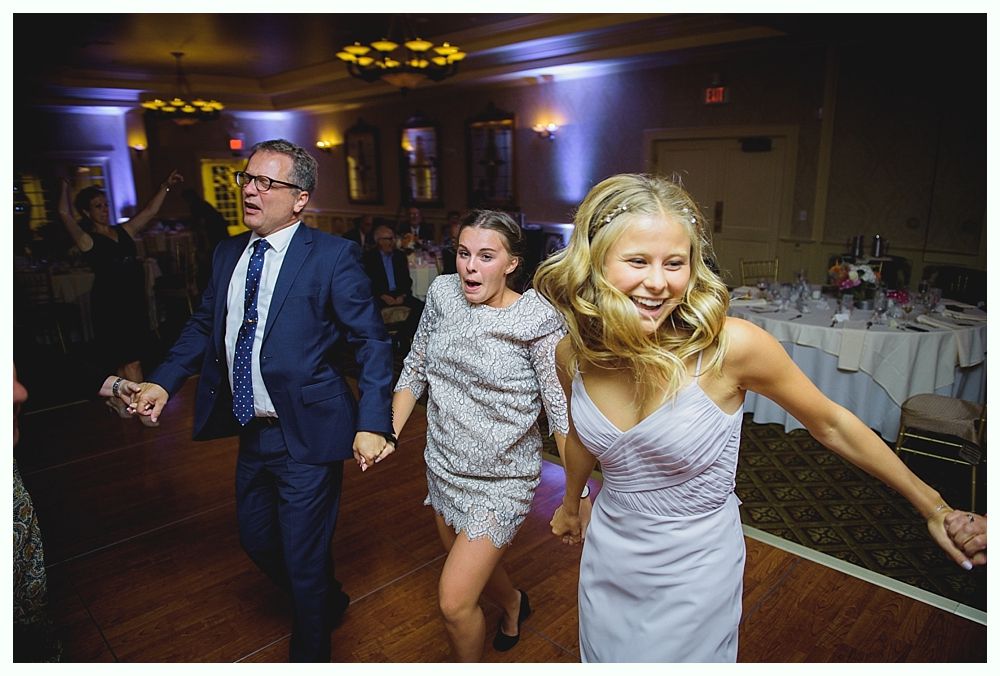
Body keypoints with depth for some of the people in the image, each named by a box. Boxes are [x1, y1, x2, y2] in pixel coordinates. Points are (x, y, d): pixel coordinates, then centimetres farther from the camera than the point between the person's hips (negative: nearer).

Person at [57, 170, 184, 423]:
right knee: (130, 359, -5)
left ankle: (117, 398, 33)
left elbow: (150, 211, 8)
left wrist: (166, 187, 2)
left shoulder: (124, 231, 11)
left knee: (124, 358, 16)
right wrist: (65, 186, -19)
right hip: (109, 304, -6)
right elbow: (65, 215, -18)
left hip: (135, 301, 6)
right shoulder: (87, 240, -3)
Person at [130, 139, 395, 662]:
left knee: (304, 560, 7)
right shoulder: (227, 253, 7)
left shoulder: (333, 256, -14)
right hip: (252, 433, 8)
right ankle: (328, 603, 52)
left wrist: (372, 424, -22)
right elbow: (204, 325, 15)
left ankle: (309, 654, 37)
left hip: (306, 437, -7)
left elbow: (371, 340, -15)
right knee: (256, 540, 24)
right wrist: (164, 381, 0)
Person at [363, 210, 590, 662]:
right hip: (443, 467, 6)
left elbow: (561, 409, -16)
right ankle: (512, 603, 60)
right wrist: (390, 430, -5)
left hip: (501, 480, -5)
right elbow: (415, 369, 5)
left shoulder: (535, 319, -18)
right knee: (473, 566, 27)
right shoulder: (442, 293, -5)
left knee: (454, 602, -7)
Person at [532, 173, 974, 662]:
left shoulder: (729, 345, -26)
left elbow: (832, 425, -9)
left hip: (695, 572, -3)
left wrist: (934, 509, 0)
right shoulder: (572, 353, -15)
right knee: (603, 657, 26)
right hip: (607, 560, 4)